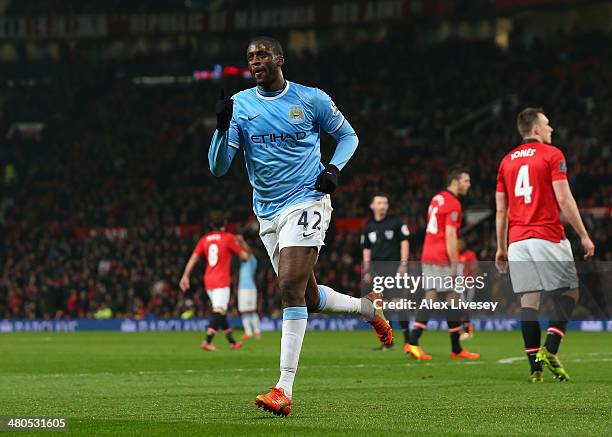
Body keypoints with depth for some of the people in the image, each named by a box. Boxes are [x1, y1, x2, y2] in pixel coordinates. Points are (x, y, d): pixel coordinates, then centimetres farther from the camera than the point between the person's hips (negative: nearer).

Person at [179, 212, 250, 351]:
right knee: (219, 312, -12)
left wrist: (185, 276, 1)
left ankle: (232, 342, 23)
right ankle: (207, 342, -27)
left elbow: (193, 258, 3)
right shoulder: (228, 238, -4)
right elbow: (244, 256, 0)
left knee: (221, 312, 16)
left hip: (208, 281, 6)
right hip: (222, 281, -6)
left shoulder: (204, 239, 9)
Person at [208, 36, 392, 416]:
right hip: (268, 214, 5)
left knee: (291, 286, -20)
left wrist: (334, 169, -4)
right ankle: (367, 308, 43)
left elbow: (348, 135, 15)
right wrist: (222, 128, -19)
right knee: (309, 298, 11)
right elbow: (218, 168, -2)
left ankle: (284, 390, -22)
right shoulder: (239, 105, 3)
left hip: (306, 202, -5)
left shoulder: (311, 99, -1)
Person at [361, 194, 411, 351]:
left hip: (394, 268, -5)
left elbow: (404, 242, 0)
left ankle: (407, 338, -5)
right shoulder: (369, 227, 13)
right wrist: (367, 271, 12)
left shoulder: (395, 222, 0)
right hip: (377, 270, 5)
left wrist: (403, 264, -8)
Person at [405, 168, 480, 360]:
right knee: (453, 299, -1)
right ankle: (456, 349, 5)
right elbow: (450, 236, -18)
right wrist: (454, 265, -17)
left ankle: (413, 343, -5)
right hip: (442, 259, -9)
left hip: (428, 256, 9)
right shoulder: (453, 204, -12)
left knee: (430, 299, 5)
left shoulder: (437, 199, 16)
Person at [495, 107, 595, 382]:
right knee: (568, 294, 5)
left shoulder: (507, 161, 14)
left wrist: (501, 247, 19)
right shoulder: (552, 155, -2)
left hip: (517, 241, 5)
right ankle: (549, 351, -11)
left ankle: (535, 366, -2)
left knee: (529, 300, 3)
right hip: (548, 237, -5)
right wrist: (584, 235, -4)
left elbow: (501, 209, 14)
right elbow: (564, 199, -9)